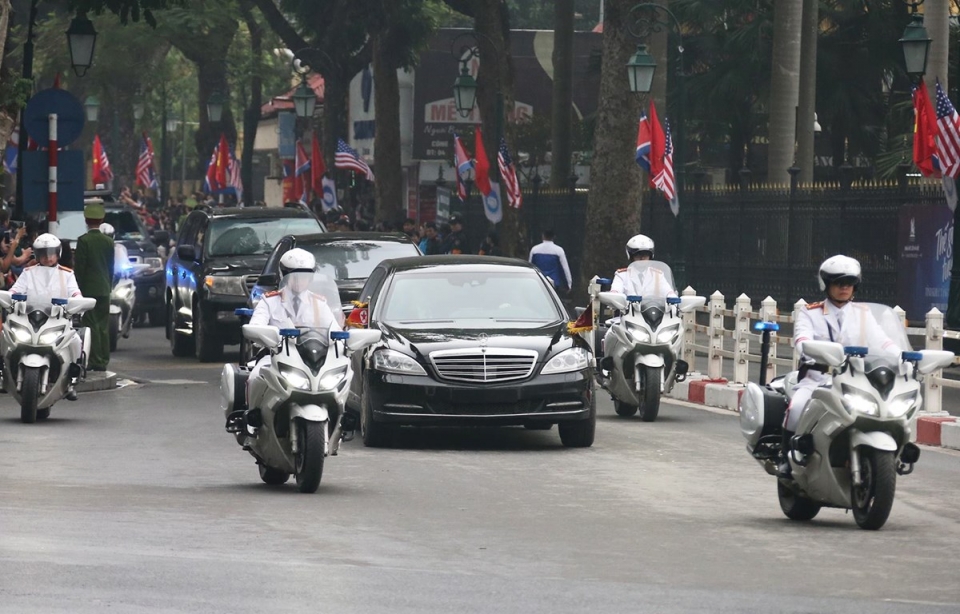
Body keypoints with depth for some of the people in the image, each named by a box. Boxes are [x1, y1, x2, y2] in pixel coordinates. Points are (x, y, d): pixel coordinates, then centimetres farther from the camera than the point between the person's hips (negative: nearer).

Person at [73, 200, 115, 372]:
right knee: (103, 326, 9)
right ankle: (103, 361, 11)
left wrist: (78, 288, -5)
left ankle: (95, 361, -9)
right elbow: (111, 267, 12)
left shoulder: (83, 241, -11)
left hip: (88, 289, -6)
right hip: (104, 289, 6)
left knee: (91, 326, -5)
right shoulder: (108, 241, 7)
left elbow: (79, 267, -12)